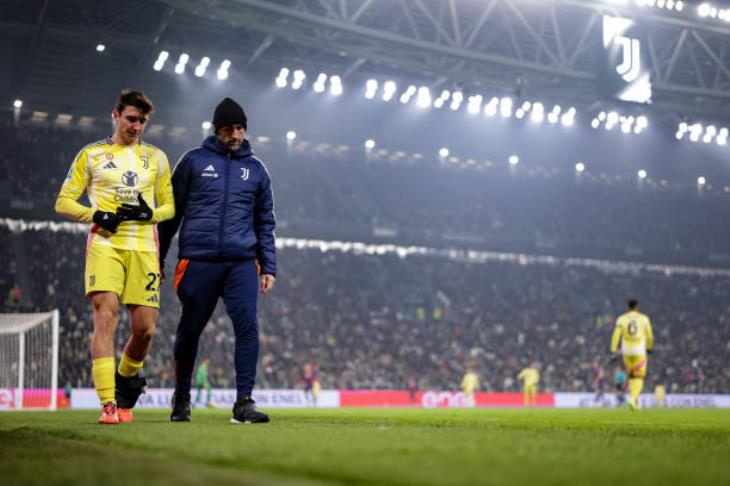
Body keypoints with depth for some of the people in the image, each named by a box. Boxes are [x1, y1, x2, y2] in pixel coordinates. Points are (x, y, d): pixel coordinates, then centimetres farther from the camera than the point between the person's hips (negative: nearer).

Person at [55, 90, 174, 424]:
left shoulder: (156, 157, 17)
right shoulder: (91, 154, 10)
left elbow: (169, 206, 18)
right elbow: (63, 202, 8)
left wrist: (149, 213, -4)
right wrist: (97, 215, -9)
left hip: (143, 248, 3)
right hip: (105, 244, -2)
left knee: (145, 328, -3)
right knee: (105, 317, -17)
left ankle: (126, 385, 26)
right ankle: (108, 404, -17)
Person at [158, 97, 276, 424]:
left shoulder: (256, 169, 14)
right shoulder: (194, 161, 6)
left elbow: (265, 223, 17)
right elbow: (171, 212, 8)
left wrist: (268, 267, 9)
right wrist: (157, 259, 5)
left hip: (242, 262, 1)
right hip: (198, 261, -1)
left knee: (247, 327, -14)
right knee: (189, 331, 6)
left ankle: (244, 403, -12)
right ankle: (181, 398, 25)